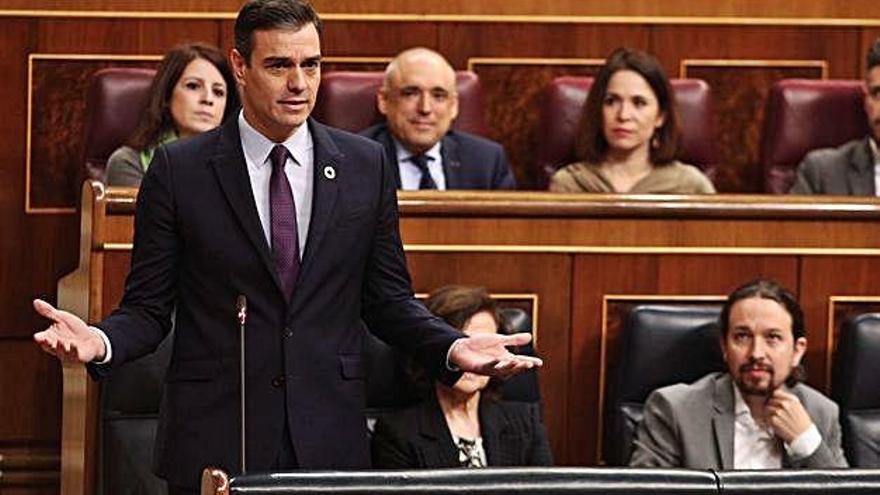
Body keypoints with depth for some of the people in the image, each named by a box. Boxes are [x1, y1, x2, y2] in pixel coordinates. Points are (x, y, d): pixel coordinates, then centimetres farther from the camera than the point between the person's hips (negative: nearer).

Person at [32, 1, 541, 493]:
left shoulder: (366, 165, 7)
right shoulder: (178, 169, 0)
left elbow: (388, 301, 11)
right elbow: (148, 306, 1)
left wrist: (453, 346, -6)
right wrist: (100, 342, -19)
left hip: (330, 441, 2)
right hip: (214, 439, -2)